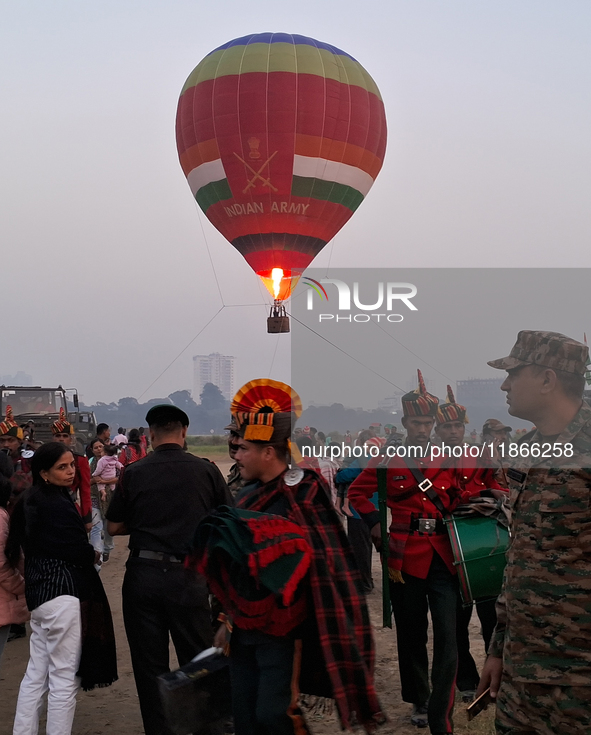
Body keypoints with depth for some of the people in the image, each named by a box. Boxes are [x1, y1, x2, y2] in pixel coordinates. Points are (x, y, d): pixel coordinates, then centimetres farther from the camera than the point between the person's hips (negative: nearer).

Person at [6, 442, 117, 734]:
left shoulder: (30, 500, 10)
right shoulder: (57, 503, -17)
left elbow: (28, 544, 12)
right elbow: (79, 551, -20)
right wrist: (93, 555, 2)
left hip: (39, 592, 9)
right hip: (63, 592, -9)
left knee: (36, 673, 16)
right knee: (64, 677, -1)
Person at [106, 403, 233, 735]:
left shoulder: (133, 473, -3)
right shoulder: (206, 470, -4)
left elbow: (114, 527, 4)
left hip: (143, 574, 1)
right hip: (189, 575, 0)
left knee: (149, 664, 11)